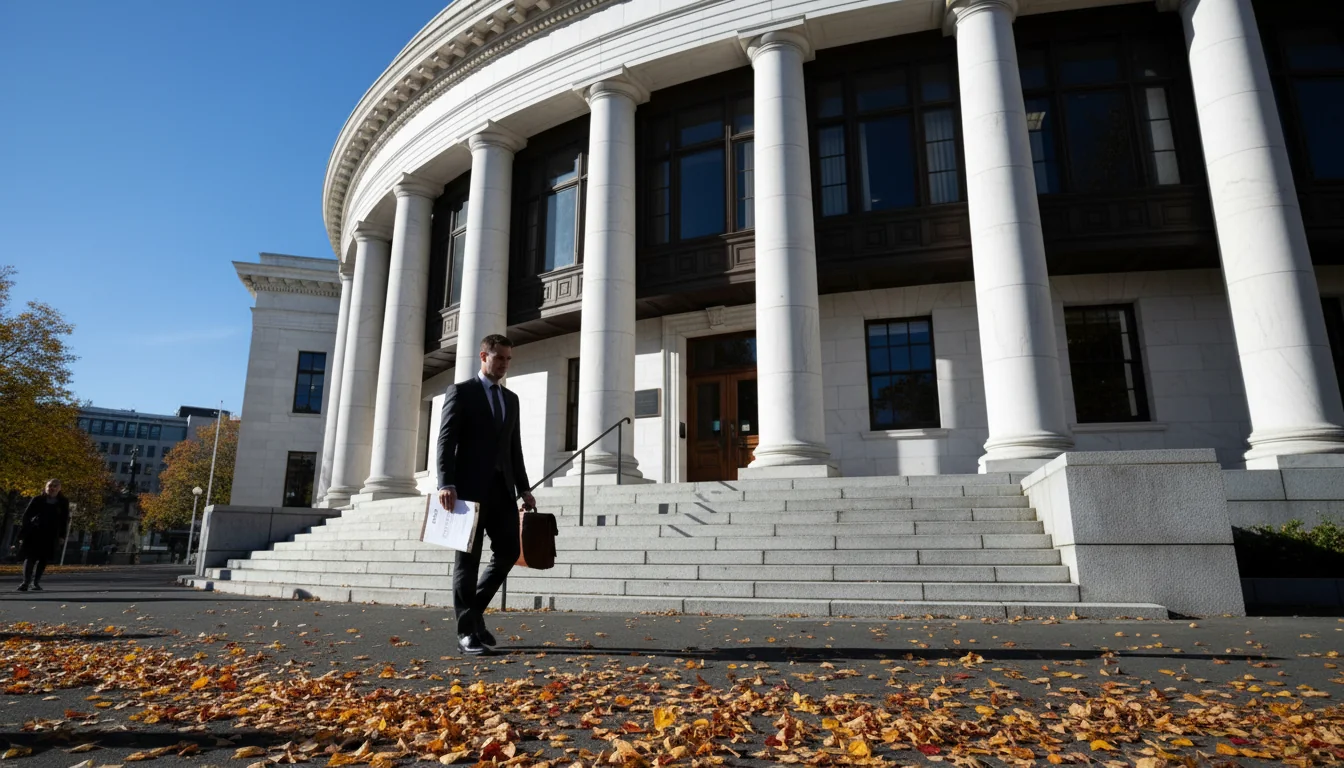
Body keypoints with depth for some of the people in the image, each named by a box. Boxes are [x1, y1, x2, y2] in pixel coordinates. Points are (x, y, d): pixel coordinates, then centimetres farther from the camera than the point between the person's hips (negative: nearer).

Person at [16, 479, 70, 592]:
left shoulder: (63, 502, 5)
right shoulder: (37, 500, 1)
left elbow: (64, 520, 8)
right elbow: (26, 516, 1)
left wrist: (61, 535, 4)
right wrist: (23, 533, -5)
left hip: (51, 535, 1)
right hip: (33, 532, -1)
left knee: (43, 559, 3)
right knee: (30, 557, -6)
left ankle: (36, 582, 11)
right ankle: (26, 582, -6)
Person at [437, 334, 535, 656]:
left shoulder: (511, 399, 18)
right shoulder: (461, 391, 1)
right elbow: (446, 440, -7)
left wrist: (523, 489, 10)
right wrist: (446, 483, -19)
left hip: (502, 488, 6)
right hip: (470, 487, -6)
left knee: (508, 551, 2)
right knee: (468, 558, 0)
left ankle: (473, 610, 22)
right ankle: (467, 631, 8)